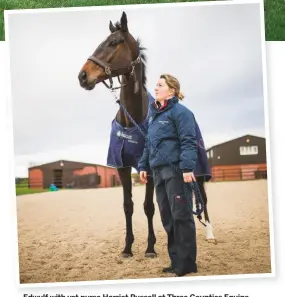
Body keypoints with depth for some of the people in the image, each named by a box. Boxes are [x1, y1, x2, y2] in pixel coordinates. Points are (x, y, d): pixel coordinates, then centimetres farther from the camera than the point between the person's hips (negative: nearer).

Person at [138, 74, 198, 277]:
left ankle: (187, 263, 2)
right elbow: (149, 144, 24)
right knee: (167, 218, 10)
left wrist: (187, 167, -23)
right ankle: (177, 261, 18)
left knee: (181, 216, -4)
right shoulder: (154, 115, 19)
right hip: (159, 172, 8)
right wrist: (143, 166, 17)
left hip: (176, 171, -8)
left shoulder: (180, 111, -6)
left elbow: (188, 142, -15)